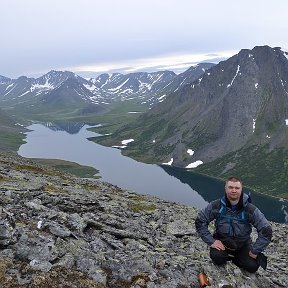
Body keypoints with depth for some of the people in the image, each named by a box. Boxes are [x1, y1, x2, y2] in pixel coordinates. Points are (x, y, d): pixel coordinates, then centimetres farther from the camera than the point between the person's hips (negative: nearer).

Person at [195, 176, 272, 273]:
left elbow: (266, 230, -14)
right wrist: (211, 241, -15)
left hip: (242, 244, 1)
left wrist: (255, 251, -15)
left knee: (252, 267, -16)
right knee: (217, 258, -29)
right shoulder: (216, 206, -16)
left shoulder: (250, 209, -17)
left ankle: (234, 258, 13)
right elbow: (199, 222, -9)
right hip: (222, 241, -1)